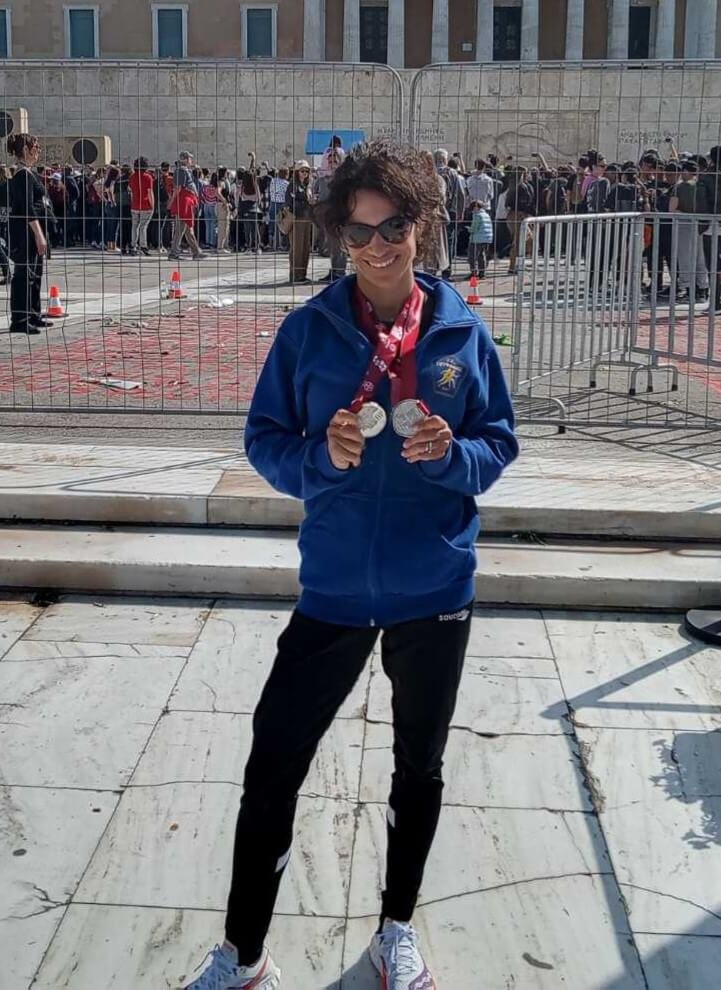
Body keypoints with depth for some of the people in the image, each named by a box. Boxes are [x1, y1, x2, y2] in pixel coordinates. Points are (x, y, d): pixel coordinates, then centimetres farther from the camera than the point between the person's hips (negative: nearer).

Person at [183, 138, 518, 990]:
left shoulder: (462, 331, -4)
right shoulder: (309, 329, -5)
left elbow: (498, 445, 2)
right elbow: (264, 441, 0)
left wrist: (451, 454, -19)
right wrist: (320, 456, -20)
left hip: (435, 591, 1)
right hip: (334, 588, -1)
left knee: (419, 767, 17)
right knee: (272, 766, 0)